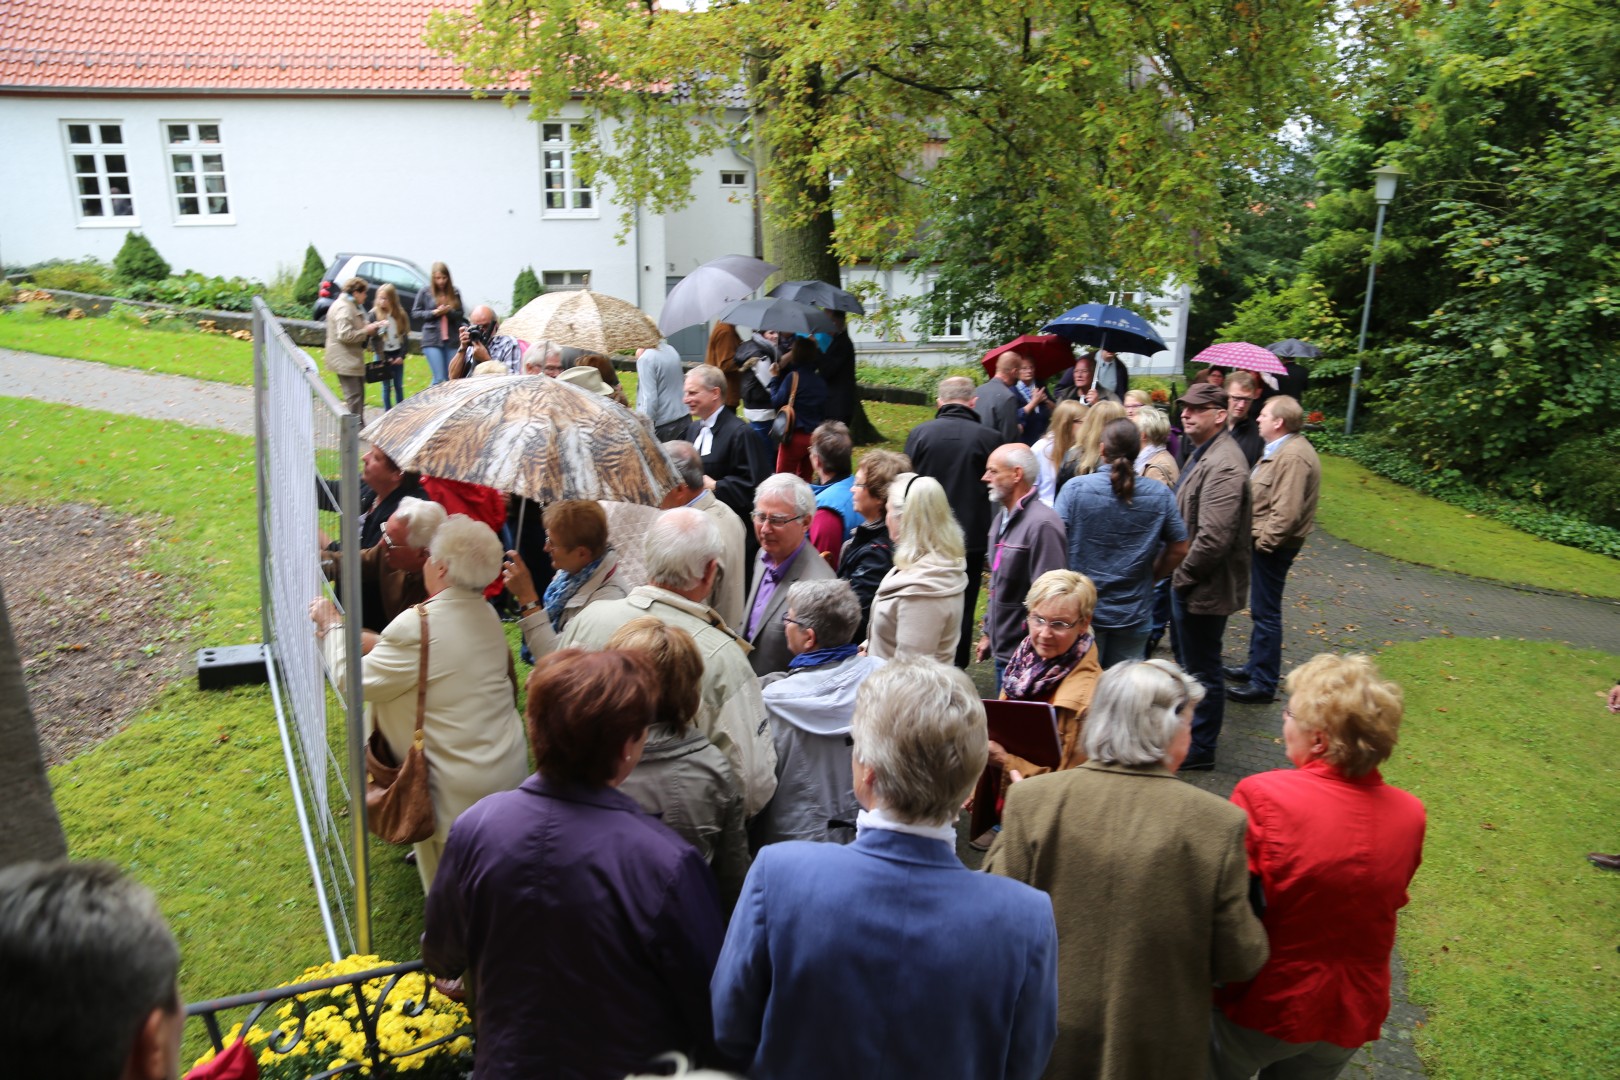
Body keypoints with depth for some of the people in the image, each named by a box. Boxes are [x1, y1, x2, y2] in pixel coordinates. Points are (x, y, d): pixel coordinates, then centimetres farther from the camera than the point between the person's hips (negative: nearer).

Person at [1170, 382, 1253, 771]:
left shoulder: (1223, 466, -23)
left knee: (1202, 670, 4)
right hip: (1188, 582, 10)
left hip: (1205, 588, -10)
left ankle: (1199, 749, 19)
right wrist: (1177, 573, 12)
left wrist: (1181, 576, -17)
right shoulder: (1202, 453, 10)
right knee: (1188, 662, 23)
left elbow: (1213, 538, -28)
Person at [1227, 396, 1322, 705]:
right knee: (1261, 609, 21)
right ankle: (1255, 665, 35)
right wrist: (1257, 537, 15)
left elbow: (1287, 512, -27)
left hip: (1272, 547, -11)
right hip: (1265, 541, 11)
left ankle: (1264, 683, 7)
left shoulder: (1293, 456, -23)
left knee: (1265, 612, -2)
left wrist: (1262, 541, -21)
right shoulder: (1281, 449, 12)